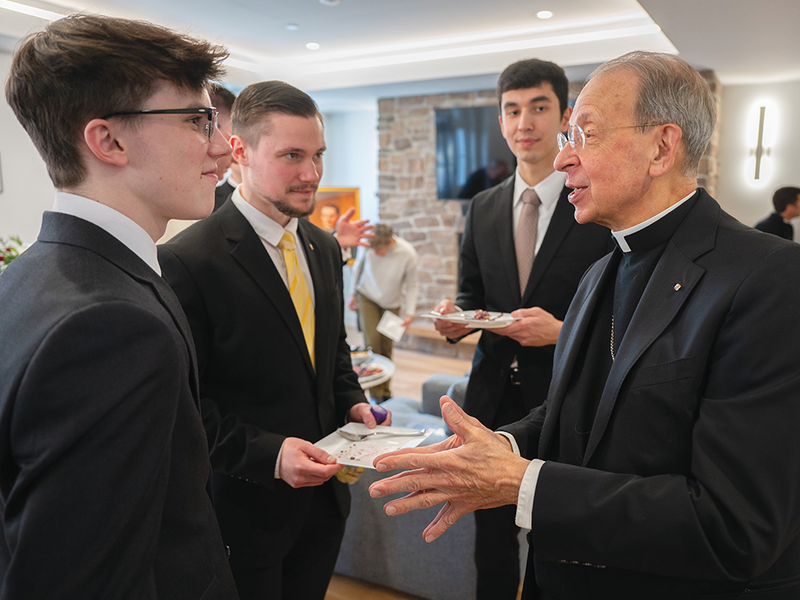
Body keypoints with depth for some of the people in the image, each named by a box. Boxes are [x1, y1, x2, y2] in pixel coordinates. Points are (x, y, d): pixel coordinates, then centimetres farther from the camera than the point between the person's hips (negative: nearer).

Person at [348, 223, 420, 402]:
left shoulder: (408, 254, -24)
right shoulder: (368, 246, -21)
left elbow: (412, 285, -11)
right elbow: (358, 267, 0)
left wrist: (410, 312, -17)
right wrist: (353, 294, 7)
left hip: (391, 303, 0)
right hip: (367, 297, 0)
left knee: (386, 347, 4)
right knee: (373, 341, -14)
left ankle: (385, 392, 21)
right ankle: (376, 394, -4)